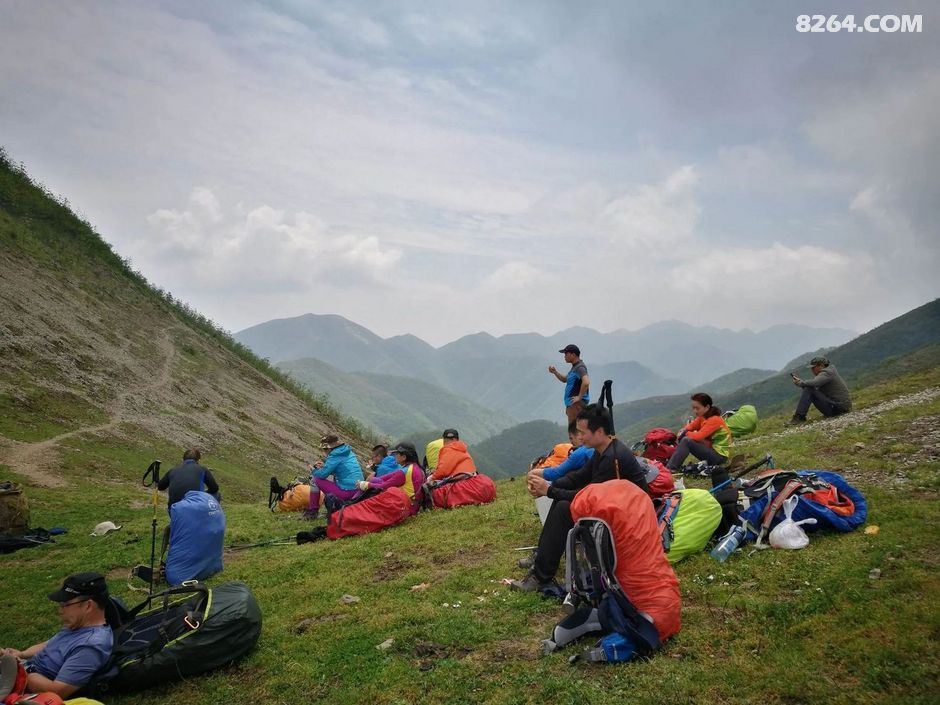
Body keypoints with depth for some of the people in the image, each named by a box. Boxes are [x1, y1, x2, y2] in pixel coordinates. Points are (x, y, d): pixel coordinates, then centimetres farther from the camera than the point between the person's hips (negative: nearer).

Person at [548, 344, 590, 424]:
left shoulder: (580, 367, -16)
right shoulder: (574, 367, 16)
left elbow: (586, 382, -31)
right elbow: (565, 379, 28)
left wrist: (579, 397, -23)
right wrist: (555, 372, 12)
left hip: (576, 404, -11)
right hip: (571, 403, 11)